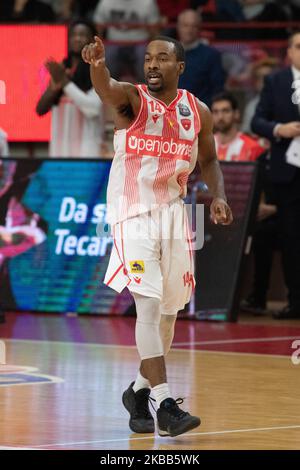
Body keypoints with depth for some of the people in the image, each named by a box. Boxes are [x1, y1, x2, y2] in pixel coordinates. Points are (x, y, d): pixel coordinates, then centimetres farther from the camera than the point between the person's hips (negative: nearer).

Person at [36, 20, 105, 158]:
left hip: (87, 148, -5)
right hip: (59, 146, 5)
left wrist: (65, 82, -14)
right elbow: (40, 109, 10)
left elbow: (93, 108, -14)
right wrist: (54, 88, -9)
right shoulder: (61, 70, 14)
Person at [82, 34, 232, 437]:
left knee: (170, 309, 11)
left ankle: (140, 390, 31)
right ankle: (166, 404, -19)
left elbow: (208, 160, 18)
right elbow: (106, 89, -32)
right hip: (133, 214, -5)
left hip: (174, 214, 5)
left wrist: (218, 195, -1)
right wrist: (97, 66, -55)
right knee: (149, 305, -16)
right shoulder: (132, 98, -8)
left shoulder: (198, 112, 4)